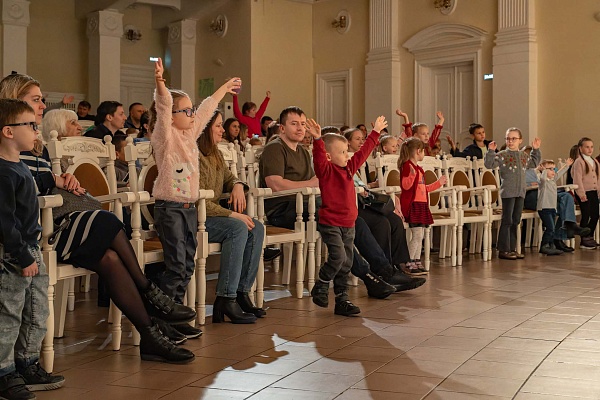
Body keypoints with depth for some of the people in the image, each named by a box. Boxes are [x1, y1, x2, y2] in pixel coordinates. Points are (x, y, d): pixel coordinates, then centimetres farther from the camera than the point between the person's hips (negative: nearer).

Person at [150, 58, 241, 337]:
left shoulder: (190, 134, 13)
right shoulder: (165, 136, -7)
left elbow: (207, 109, 26)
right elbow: (163, 107, -24)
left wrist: (225, 88, 38)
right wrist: (160, 83, -40)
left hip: (190, 207, 8)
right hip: (169, 207, -8)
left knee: (187, 265, 8)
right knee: (176, 266, -11)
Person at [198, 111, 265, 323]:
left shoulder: (215, 154, 14)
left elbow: (228, 177, 29)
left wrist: (237, 185, 3)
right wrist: (231, 214, -21)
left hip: (213, 214, 9)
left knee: (256, 228, -8)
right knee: (238, 228, -29)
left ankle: (241, 292, -7)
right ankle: (225, 299, -28)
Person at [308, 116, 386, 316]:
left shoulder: (349, 167, 12)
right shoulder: (326, 170, -9)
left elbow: (363, 151, 22)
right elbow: (319, 158, -29)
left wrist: (375, 132, 28)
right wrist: (317, 139, -44)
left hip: (348, 224, 8)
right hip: (330, 223, -8)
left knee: (347, 263, 8)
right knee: (338, 257, -19)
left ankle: (342, 299, 16)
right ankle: (320, 287, 4)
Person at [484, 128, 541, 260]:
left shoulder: (524, 155, 14)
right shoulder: (502, 155, -5)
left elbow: (534, 163, 33)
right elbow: (489, 164, -14)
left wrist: (536, 150, 27)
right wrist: (491, 151, -23)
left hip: (520, 192, 6)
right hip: (508, 192, -6)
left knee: (515, 221, 11)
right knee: (507, 221, -5)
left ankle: (512, 248, 18)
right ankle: (503, 250, 1)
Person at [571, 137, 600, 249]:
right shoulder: (579, 162, -7)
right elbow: (577, 179, -14)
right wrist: (581, 193, -20)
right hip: (584, 193, -7)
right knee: (585, 216, -6)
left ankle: (590, 237, 20)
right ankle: (584, 241, 0)